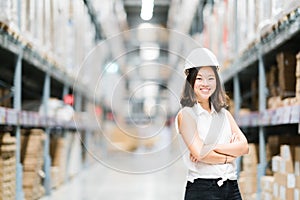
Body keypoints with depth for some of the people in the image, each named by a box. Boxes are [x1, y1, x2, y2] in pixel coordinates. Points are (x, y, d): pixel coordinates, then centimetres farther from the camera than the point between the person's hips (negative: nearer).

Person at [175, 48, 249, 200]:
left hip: (231, 187, 5)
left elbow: (244, 147, 1)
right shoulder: (186, 114, -2)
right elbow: (199, 154, -14)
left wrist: (210, 147, -11)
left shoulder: (224, 114, 14)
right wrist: (230, 154, -1)